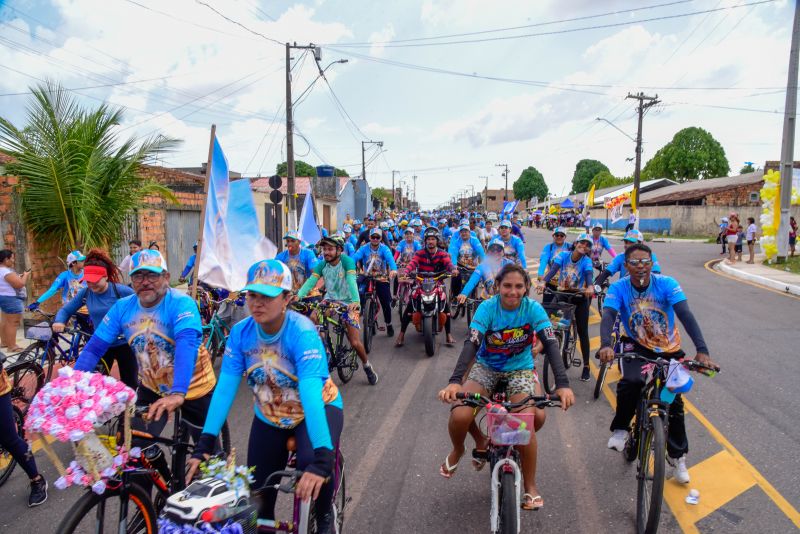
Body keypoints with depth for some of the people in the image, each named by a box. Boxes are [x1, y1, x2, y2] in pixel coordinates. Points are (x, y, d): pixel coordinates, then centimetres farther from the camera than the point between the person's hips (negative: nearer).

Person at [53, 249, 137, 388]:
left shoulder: (121, 291, -17)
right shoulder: (85, 293, -5)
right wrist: (59, 322, -18)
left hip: (123, 344, -4)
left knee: (130, 386, 7)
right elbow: (66, 310, 4)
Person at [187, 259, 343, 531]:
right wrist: (205, 445, -27)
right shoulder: (240, 332, -17)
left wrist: (321, 459, -47)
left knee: (312, 465, -30)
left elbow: (311, 394, -39)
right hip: (269, 417, 4)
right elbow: (224, 388, -19)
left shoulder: (302, 333, -30)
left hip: (318, 409, -4)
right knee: (258, 497, 5)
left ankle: (324, 519, 2)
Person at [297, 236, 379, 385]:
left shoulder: (347, 261, -19)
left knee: (355, 343, -7)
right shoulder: (322, 264, -7)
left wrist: (355, 301, -48)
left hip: (348, 303, -4)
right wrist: (298, 296, -36)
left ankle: (367, 366, 23)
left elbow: (351, 281, -32)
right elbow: (311, 280, -19)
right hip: (330, 299, 4)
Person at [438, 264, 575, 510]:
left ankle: (530, 486, 1)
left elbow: (550, 344, -24)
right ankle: (457, 450, 15)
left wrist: (563, 384, -38)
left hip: (520, 370, 0)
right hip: (486, 368, 0)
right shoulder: (487, 307, -19)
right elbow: (471, 344, -29)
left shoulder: (533, 308, -16)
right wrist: (455, 381, -43)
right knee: (460, 416, -22)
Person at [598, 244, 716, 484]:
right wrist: (606, 345, -54)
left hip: (669, 348, 1)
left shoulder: (667, 284, -21)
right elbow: (608, 316, -34)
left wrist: (702, 350, -44)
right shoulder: (618, 288, -20)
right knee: (630, 383, -29)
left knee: (674, 400, 4)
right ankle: (620, 429, -3)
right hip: (637, 345, -1)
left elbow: (686, 315, -31)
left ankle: (677, 455, 25)